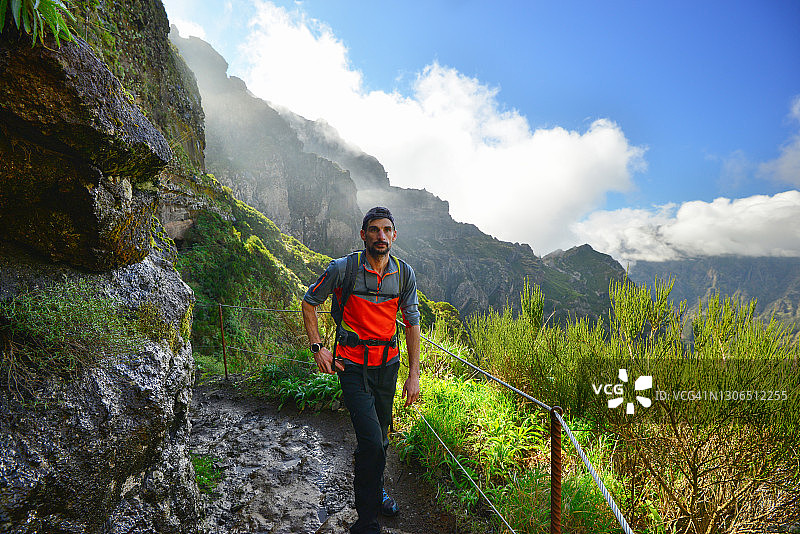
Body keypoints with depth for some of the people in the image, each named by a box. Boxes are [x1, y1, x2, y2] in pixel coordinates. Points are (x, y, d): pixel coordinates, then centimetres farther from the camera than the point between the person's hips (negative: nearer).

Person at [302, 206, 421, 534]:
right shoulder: (343, 268, -13)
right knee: (371, 441, -12)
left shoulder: (404, 274, -3)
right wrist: (317, 347, -5)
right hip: (353, 365, -4)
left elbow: (412, 323, 4)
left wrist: (414, 374, 2)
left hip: (387, 365, 4)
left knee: (379, 437, 18)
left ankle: (373, 490, 46)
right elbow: (309, 302, 1)